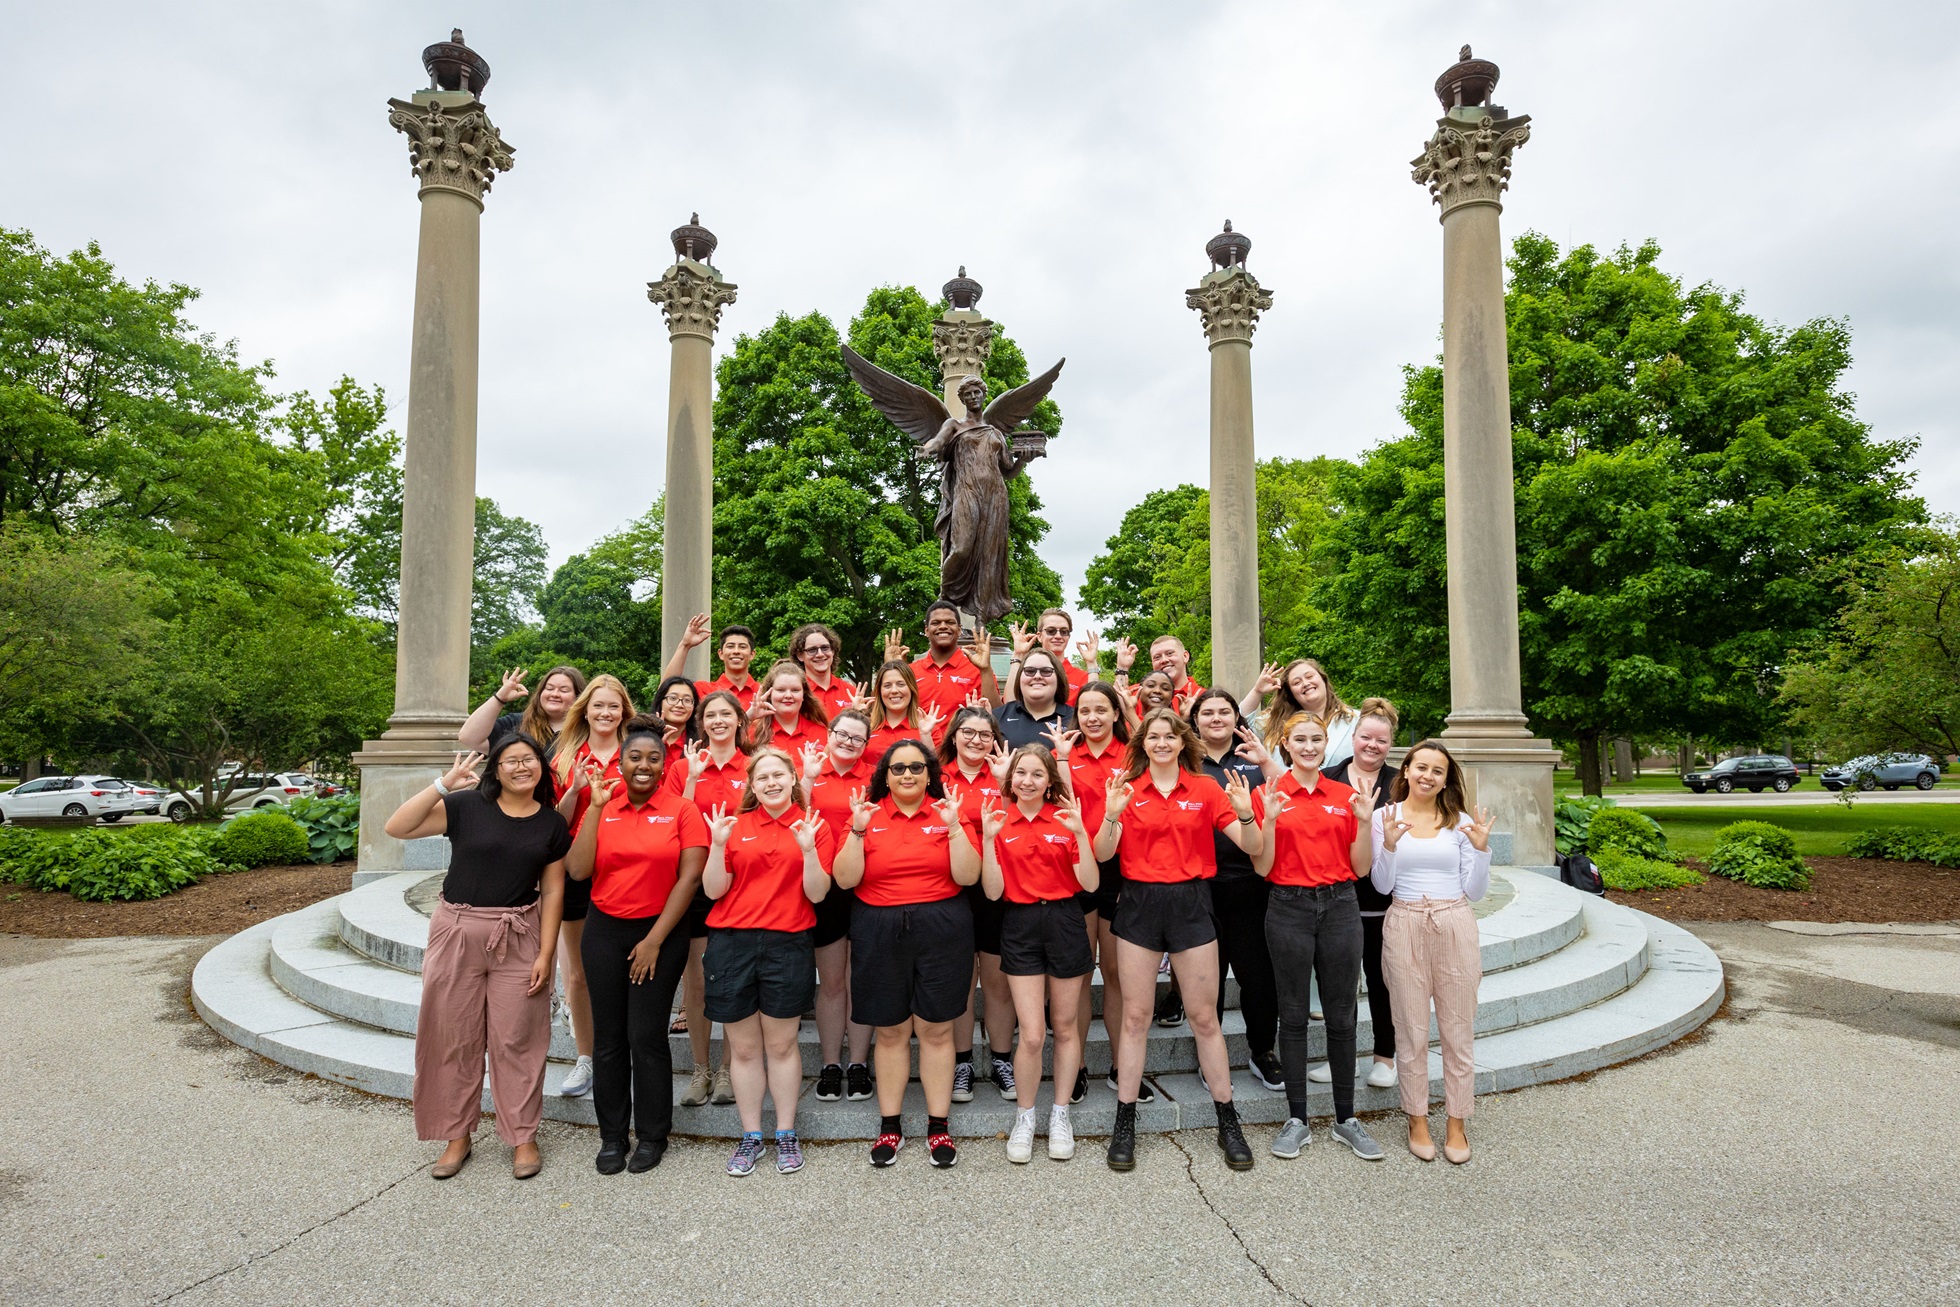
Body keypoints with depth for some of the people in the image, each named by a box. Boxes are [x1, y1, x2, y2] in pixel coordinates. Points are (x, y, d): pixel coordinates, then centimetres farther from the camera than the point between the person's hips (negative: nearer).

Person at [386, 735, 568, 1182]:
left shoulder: (552, 824, 2)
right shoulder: (466, 806, -5)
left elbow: (552, 891, 3)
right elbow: (396, 828, -13)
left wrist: (546, 953, -3)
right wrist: (443, 784, -20)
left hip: (518, 940, 1)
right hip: (457, 932, 0)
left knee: (517, 1040, 6)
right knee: (454, 1038, 9)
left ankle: (523, 1136, 21)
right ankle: (457, 1136, 26)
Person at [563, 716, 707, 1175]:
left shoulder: (681, 811, -4)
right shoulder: (601, 809, 4)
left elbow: (690, 878, -9)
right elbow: (578, 870, -7)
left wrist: (655, 939, -10)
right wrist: (597, 806, -9)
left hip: (661, 932, -3)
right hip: (605, 931, 3)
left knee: (647, 1036, 0)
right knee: (608, 1037, 9)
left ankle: (652, 1135, 18)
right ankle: (611, 1136, 23)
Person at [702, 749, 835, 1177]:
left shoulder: (813, 827, 2)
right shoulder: (735, 825, 5)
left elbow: (817, 893, -4)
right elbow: (713, 889, 1)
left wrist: (808, 849, -19)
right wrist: (719, 845, -13)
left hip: (787, 944, -1)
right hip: (732, 943, 1)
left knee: (781, 1045, 7)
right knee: (743, 1047, 8)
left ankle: (786, 1134, 22)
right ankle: (751, 1137, 22)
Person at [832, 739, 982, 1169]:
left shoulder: (946, 814, 2)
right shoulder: (869, 815, 3)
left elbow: (967, 876, -7)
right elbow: (846, 879, -4)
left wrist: (953, 827, -16)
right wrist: (858, 831, -15)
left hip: (941, 930, 0)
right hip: (880, 931, 1)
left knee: (936, 1029, 5)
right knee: (890, 1031, 9)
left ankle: (939, 1126, 17)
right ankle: (889, 1126, 22)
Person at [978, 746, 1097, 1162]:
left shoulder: (1065, 818, -1)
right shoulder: (998, 821, 0)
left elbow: (1089, 883, -6)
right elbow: (993, 891, -6)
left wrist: (1080, 834, -18)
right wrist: (988, 839, -17)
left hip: (1064, 921, 1)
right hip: (1020, 927, -1)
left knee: (1064, 1027, 11)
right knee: (1032, 1034, -5)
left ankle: (1060, 1115, 28)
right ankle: (1024, 1117, 16)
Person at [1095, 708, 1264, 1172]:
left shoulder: (1205, 789, 2)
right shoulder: (1127, 790, 2)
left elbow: (1251, 847, -2)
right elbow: (1102, 853, -5)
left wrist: (1246, 815, -21)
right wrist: (1112, 816, -22)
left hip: (1191, 903, 0)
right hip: (1139, 903, 0)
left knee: (1204, 1016, 6)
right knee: (1135, 1016, 5)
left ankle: (1227, 1121, 20)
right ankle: (1124, 1123, 16)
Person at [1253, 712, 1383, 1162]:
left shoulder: (1345, 796, 6)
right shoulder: (1271, 796, -1)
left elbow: (1360, 868, 6)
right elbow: (1262, 868, -3)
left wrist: (1365, 822, -8)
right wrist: (1270, 821, -17)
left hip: (1339, 907, 2)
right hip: (1289, 909, -2)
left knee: (1341, 1016, 7)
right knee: (1293, 1015, 5)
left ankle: (1346, 1118, 20)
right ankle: (1296, 1120, 16)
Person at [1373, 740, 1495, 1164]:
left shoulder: (1462, 823, 5)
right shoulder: (1385, 817, 1)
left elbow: (1475, 892, 4)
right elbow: (1382, 885, -3)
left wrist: (1481, 848, -10)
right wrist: (1390, 845, -18)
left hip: (1455, 926, 1)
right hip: (1405, 927, -1)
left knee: (1457, 1029, 7)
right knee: (1411, 1030, 6)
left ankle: (1457, 1123, 21)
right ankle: (1417, 1120, 21)